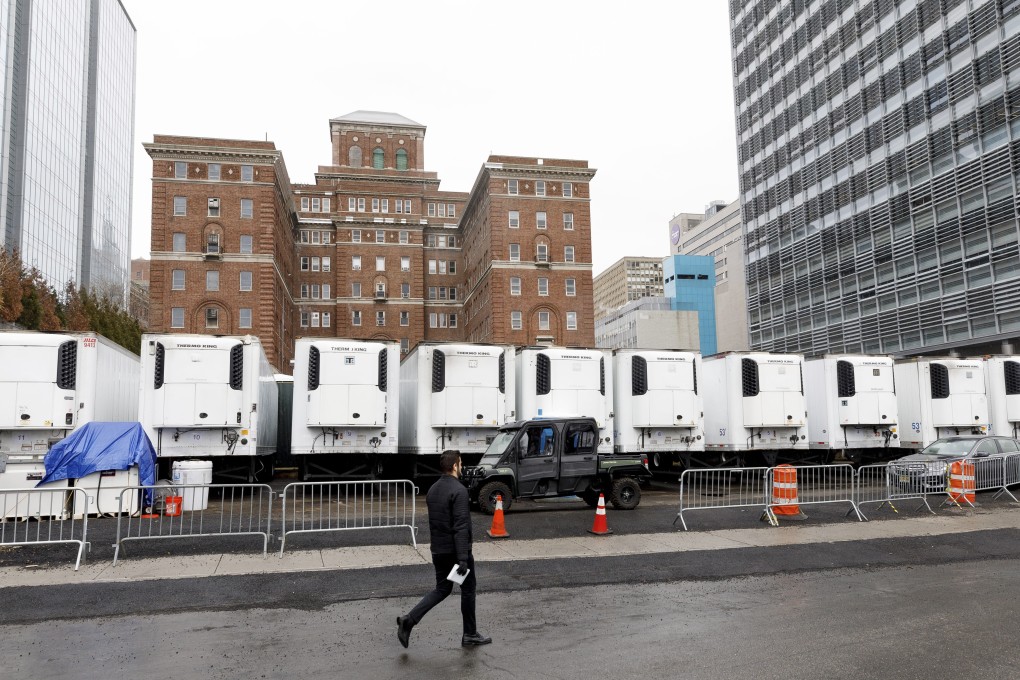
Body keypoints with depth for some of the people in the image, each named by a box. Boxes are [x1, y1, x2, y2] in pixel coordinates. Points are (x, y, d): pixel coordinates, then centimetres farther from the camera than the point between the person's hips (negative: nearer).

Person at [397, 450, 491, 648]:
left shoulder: (433, 489, 8)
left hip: (438, 550, 8)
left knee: (442, 589, 16)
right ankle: (470, 635, 20)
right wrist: (463, 557, -25)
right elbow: (461, 526, -24)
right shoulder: (459, 490, -19)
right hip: (455, 550, -7)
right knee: (468, 589, 9)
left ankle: (409, 620, 0)